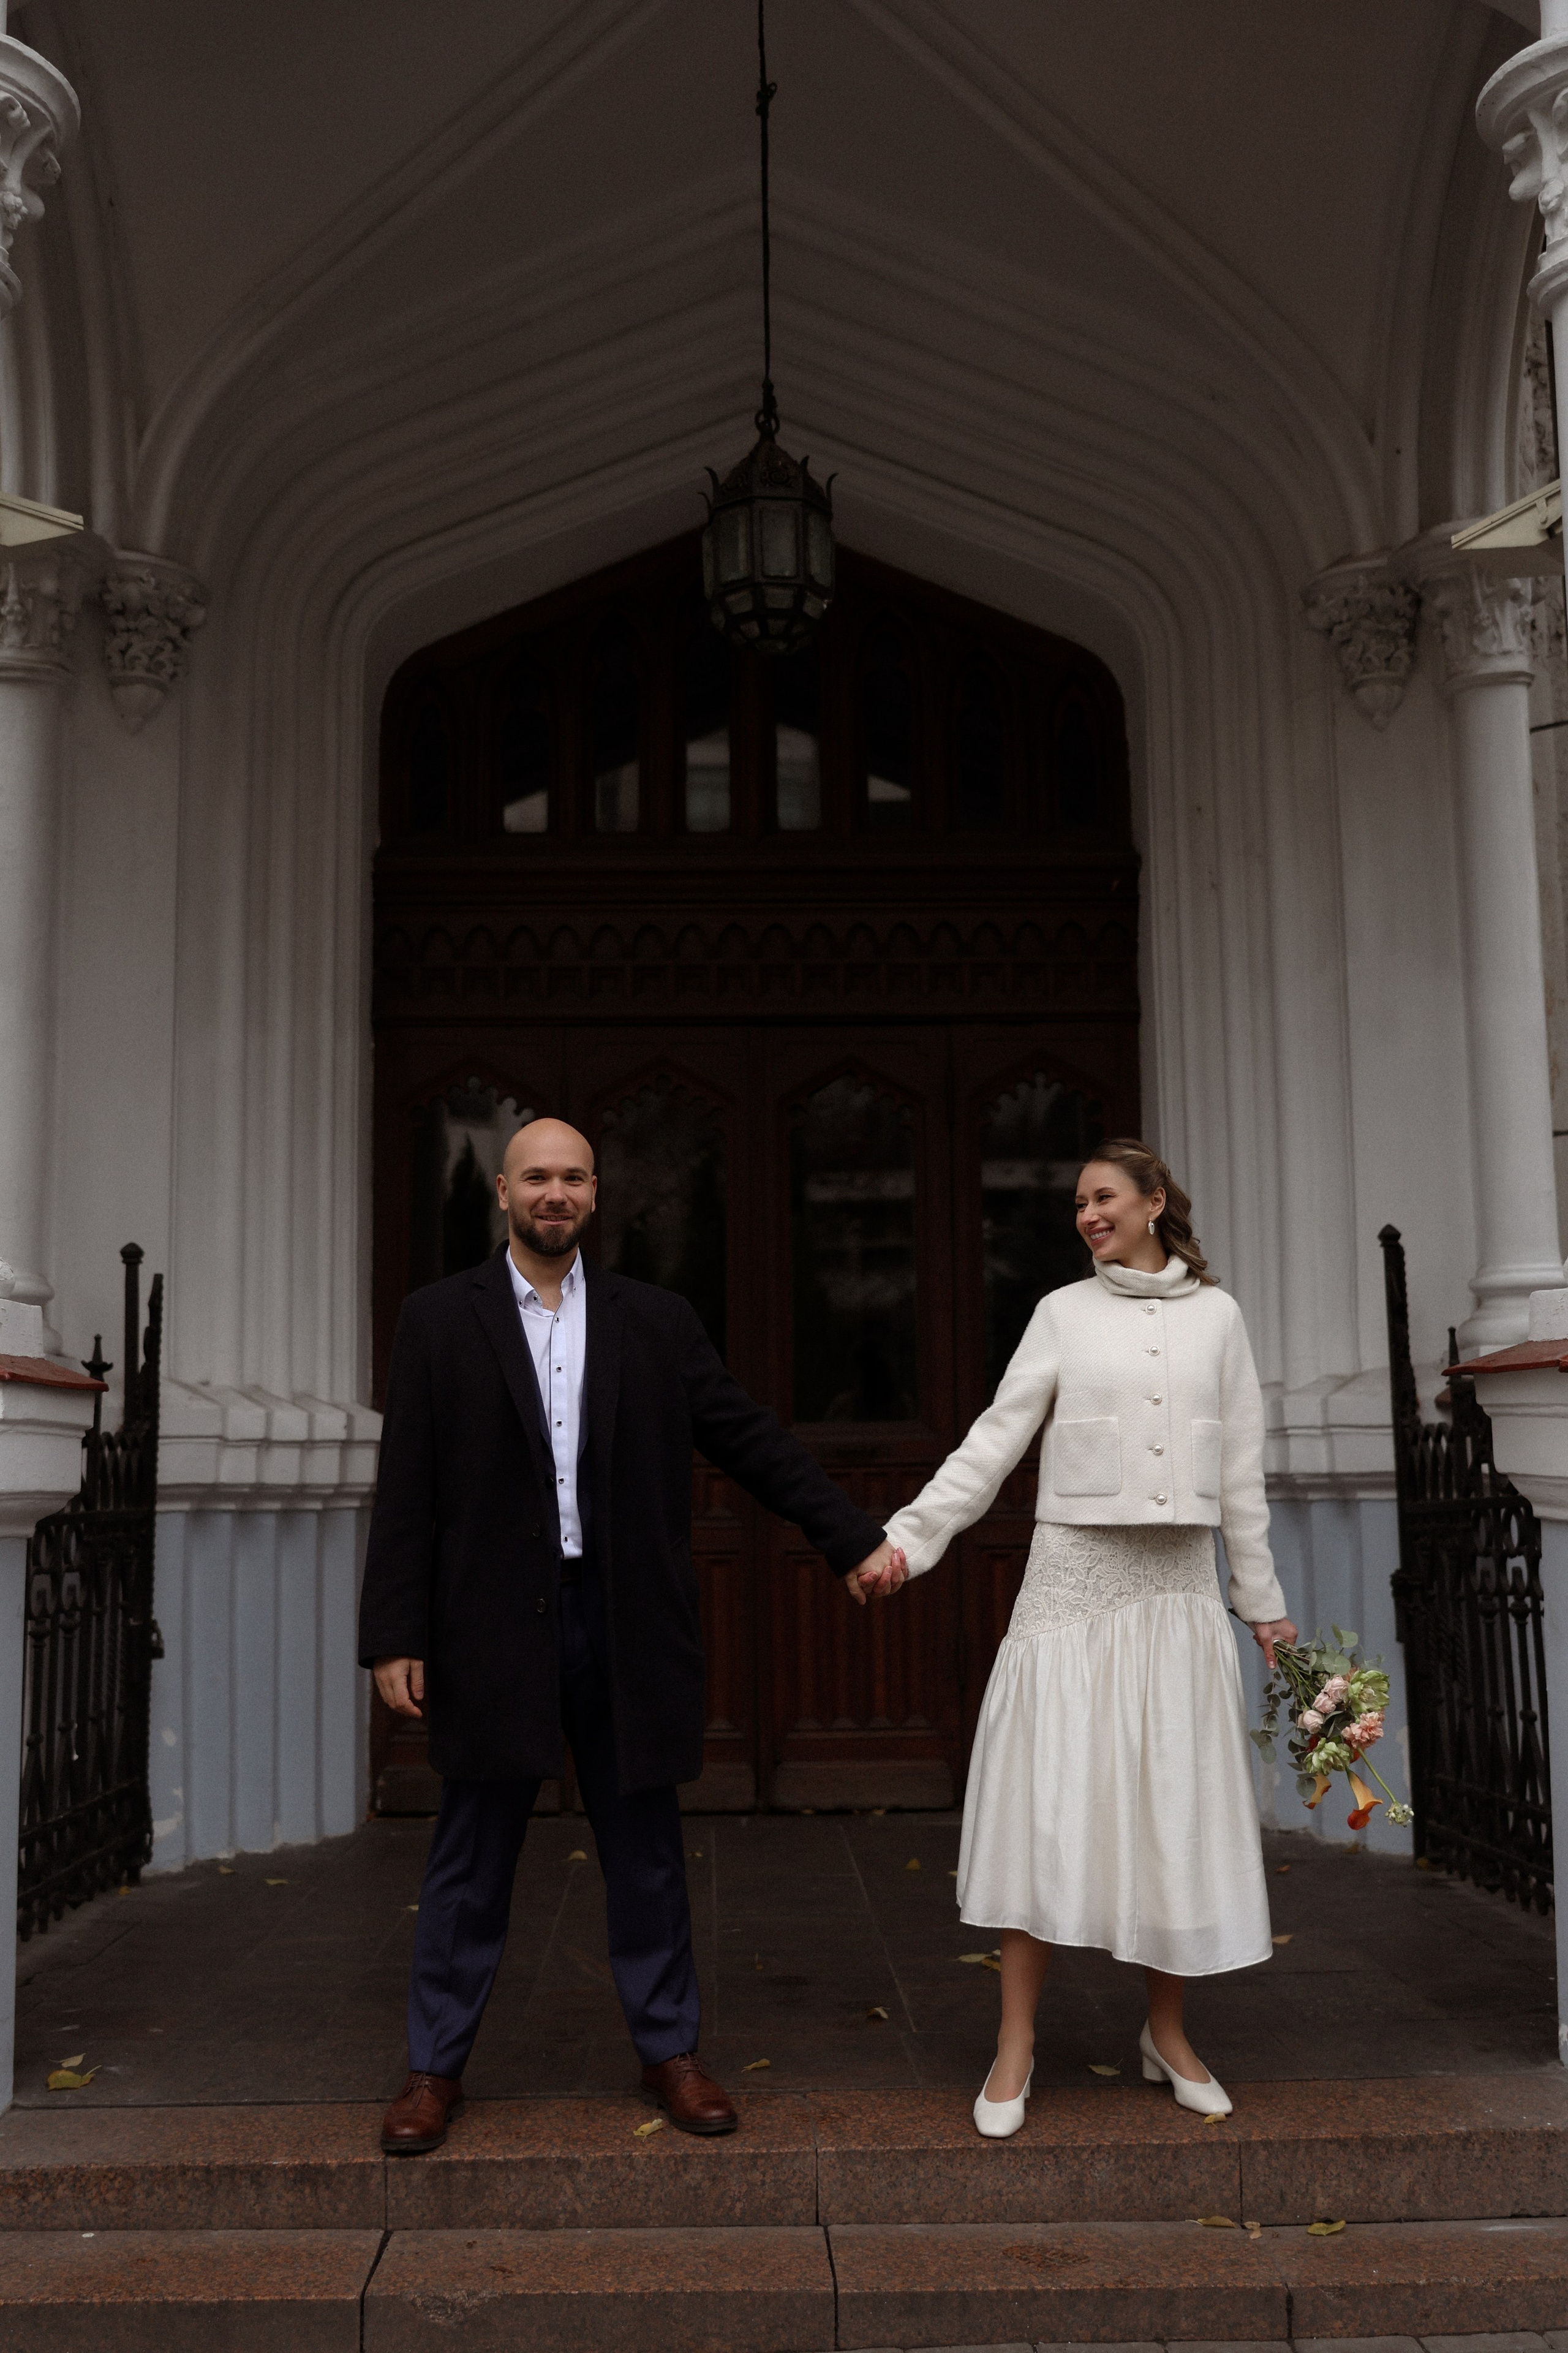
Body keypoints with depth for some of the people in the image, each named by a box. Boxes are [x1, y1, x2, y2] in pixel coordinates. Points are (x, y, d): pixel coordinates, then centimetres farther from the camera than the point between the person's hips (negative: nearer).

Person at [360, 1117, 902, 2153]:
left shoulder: (658, 1320, 7)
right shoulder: (440, 1319, 2)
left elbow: (752, 1438, 7)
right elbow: (407, 1491, 0)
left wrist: (855, 1538, 1)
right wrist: (395, 1635, -6)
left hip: (625, 1624, 2)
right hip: (493, 1629, -1)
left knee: (647, 1852, 11)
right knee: (472, 1859, 7)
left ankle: (671, 2050, 25)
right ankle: (437, 2067, 21)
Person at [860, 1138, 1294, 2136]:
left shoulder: (1216, 1316, 8)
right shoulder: (1065, 1312, 5)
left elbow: (1241, 1470, 11)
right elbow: (995, 1441, -1)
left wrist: (1263, 1599, 12)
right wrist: (910, 1536, -10)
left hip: (1178, 1585, 2)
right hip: (1076, 1576, -1)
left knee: (1177, 1807, 5)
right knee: (1048, 1802, -4)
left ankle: (1168, 2033, 21)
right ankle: (1017, 2045, 4)